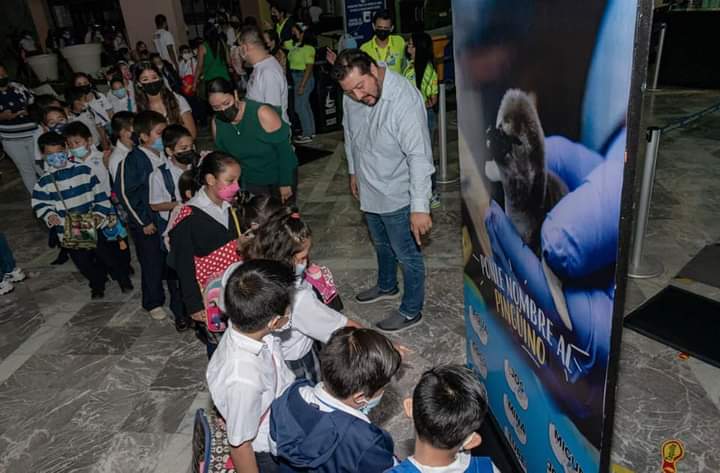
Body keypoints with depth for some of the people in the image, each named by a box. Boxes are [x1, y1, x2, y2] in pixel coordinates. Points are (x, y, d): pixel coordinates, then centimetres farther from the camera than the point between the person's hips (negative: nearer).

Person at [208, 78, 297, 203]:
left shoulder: (262, 114, -27)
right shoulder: (217, 123, -12)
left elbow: (284, 149, -20)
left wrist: (285, 183, -16)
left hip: (279, 177, -3)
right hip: (250, 182, 3)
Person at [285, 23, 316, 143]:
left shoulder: (308, 48, -16)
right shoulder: (294, 44, 8)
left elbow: (309, 68, -19)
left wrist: (302, 85, -22)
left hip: (304, 78, -9)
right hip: (296, 78, 9)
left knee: (300, 106, -5)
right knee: (305, 105, 14)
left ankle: (307, 135, 3)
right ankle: (311, 131, 24)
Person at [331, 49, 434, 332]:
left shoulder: (405, 99, -30)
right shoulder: (351, 98, -8)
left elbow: (419, 156, -31)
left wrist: (420, 207, -33)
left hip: (397, 195, -7)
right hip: (369, 190, 7)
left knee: (407, 255, 10)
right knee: (381, 245, 27)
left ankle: (411, 311, 29)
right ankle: (386, 287, 52)